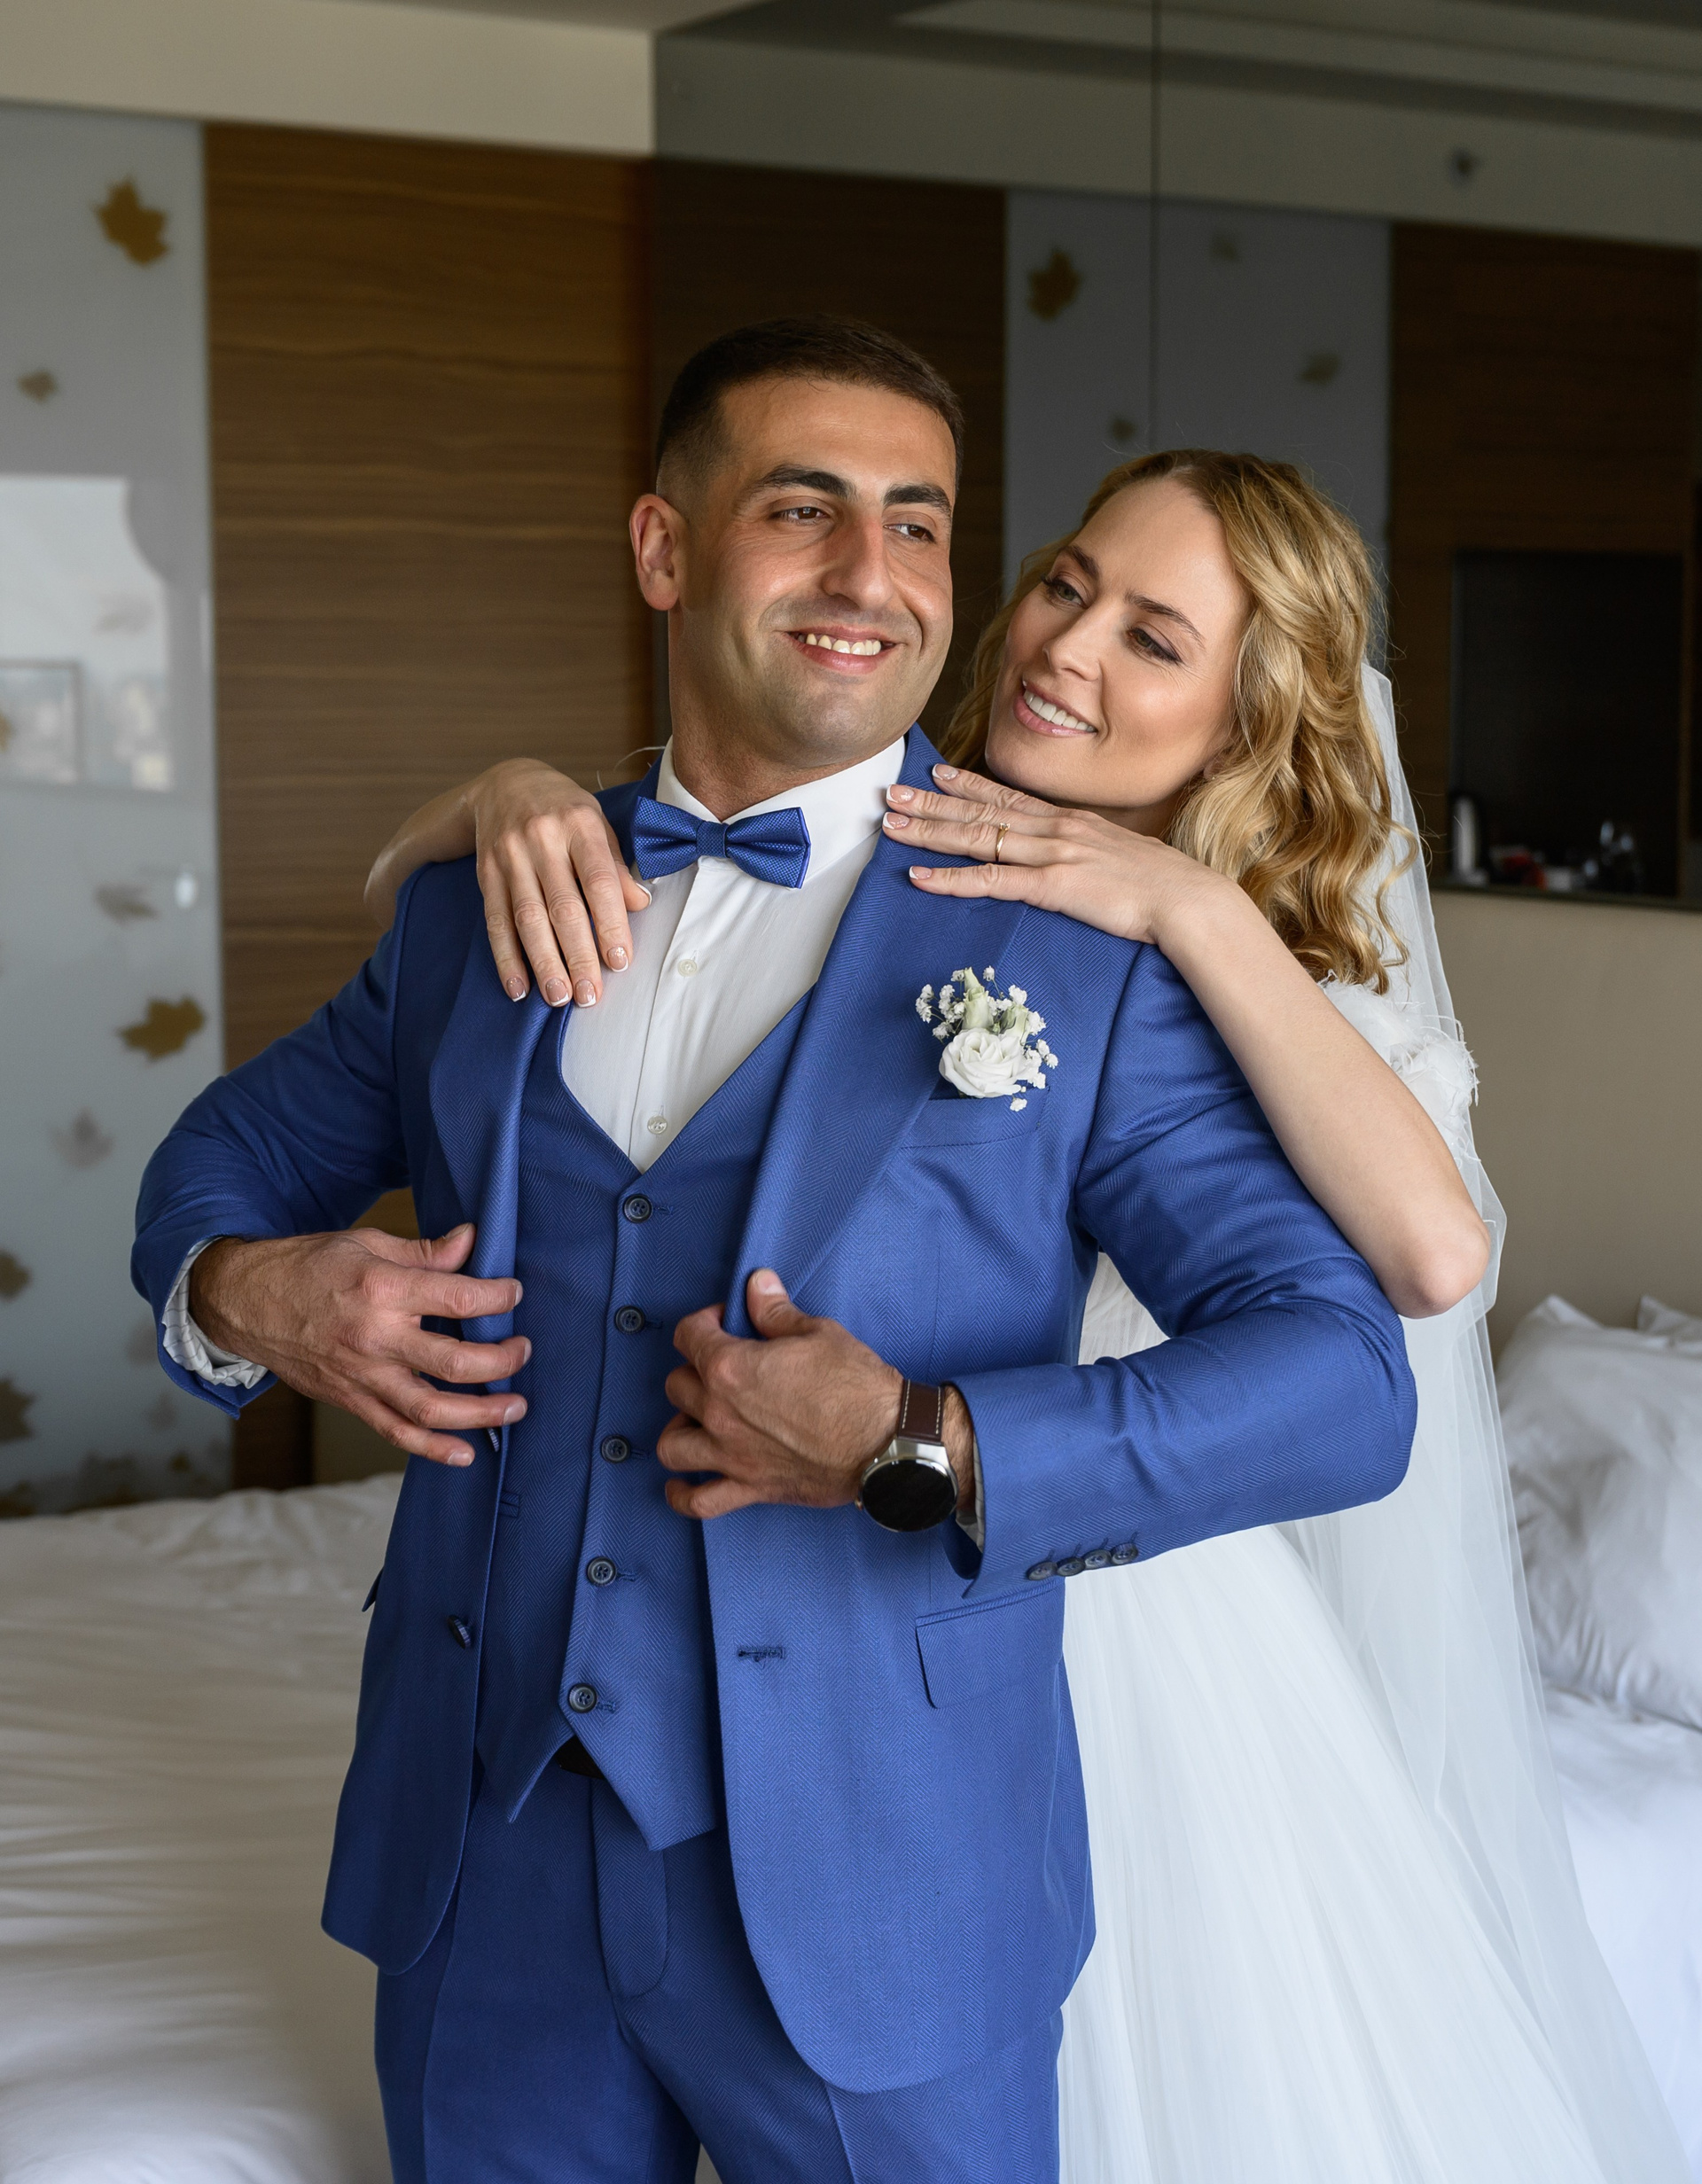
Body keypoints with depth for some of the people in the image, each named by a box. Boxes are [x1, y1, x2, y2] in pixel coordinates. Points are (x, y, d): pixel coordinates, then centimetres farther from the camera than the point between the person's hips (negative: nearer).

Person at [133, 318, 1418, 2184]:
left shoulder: (1086, 955, -7)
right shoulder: (475, 910, 6)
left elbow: (1344, 1379, -13)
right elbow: (230, 1153, 20)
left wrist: (923, 1452, -23)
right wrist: (239, 1292, -3)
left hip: (876, 1888, -3)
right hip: (487, 1855, 4)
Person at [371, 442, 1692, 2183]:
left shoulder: (1297, 970, -8)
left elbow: (1434, 1254, -29)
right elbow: (400, 889, -1)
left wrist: (1200, 910, -30)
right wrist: (508, 795, -24)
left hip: (1150, 1627, -1)